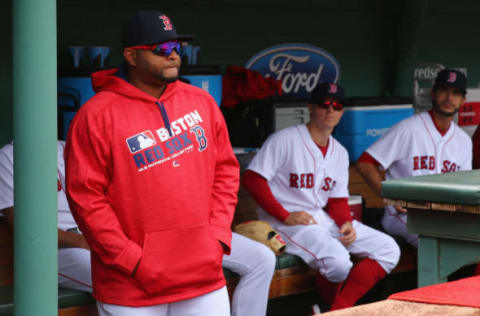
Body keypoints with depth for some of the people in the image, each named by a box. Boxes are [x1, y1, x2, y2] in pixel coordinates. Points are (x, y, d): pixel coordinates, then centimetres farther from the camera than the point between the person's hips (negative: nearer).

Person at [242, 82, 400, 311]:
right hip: (285, 223, -8)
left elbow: (338, 200, 15)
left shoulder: (339, 153, 15)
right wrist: (286, 216, -19)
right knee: (339, 262, -33)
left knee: (389, 249, -7)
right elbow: (252, 179, -14)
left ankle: (338, 310, -17)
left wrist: (346, 223, -8)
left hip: (324, 219, 8)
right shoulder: (284, 140, -8)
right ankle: (335, 305, 2)